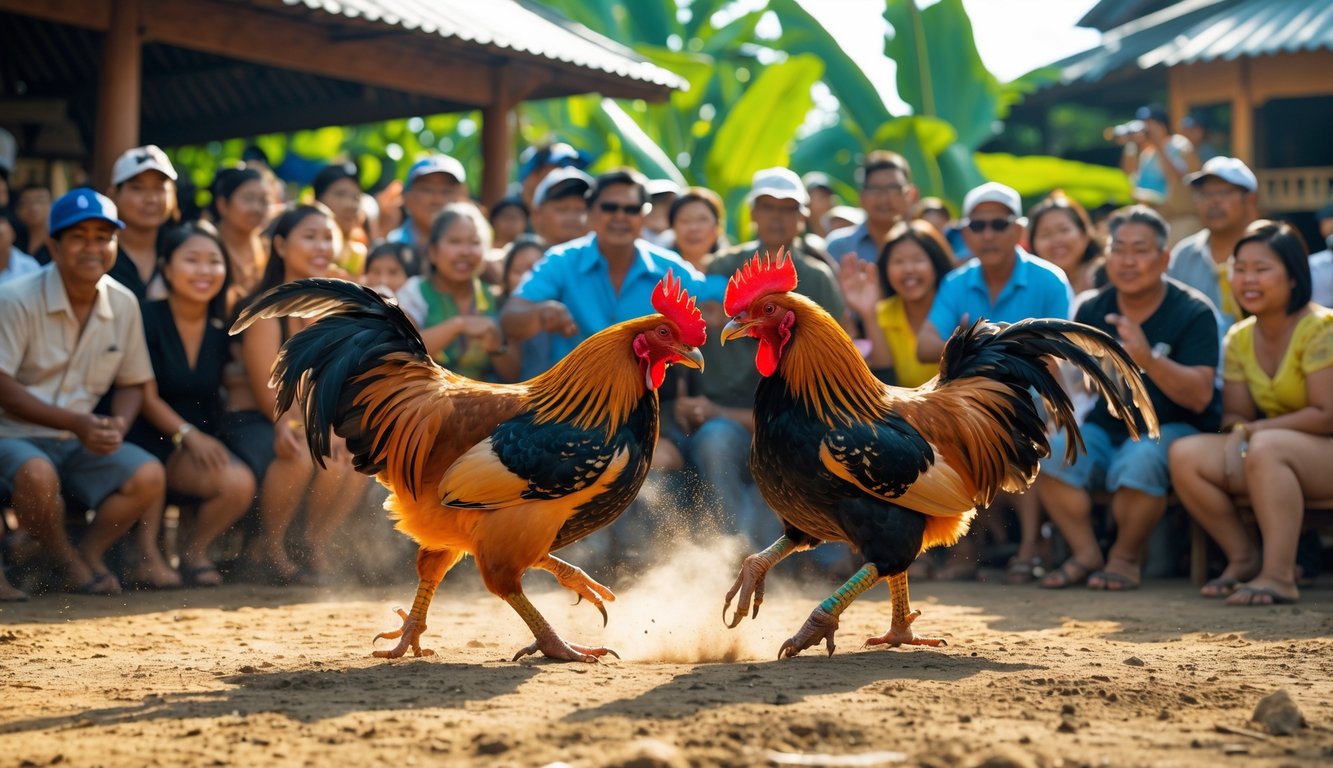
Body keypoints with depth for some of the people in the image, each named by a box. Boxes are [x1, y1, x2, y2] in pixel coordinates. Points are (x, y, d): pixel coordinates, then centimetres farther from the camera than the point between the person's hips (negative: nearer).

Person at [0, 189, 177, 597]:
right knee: (37, 474, -37)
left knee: (148, 475, -18)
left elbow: (132, 382, 14)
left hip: (83, 440, 5)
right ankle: (67, 562, -9)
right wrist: (75, 423, -22)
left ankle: (90, 554, 2)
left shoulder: (124, 304, 4)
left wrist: (118, 425, -10)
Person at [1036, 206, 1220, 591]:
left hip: (1172, 429, -4)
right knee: (1052, 454, -25)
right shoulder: (1093, 310, 3)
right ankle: (1086, 554, -7)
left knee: (1138, 463, -36)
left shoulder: (1192, 312, -10)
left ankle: (1126, 557, -9)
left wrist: (1148, 360, -36)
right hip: (1107, 428, 4)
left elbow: (1200, 396, -20)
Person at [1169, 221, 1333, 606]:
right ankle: (1244, 557, -3)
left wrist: (1253, 431, -16)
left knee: (1266, 448, -37)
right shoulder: (1239, 338, 7)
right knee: (1185, 454, -16)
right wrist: (1237, 433, -17)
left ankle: (1279, 575, -33)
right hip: (1279, 459, 7)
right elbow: (1234, 413, 8)